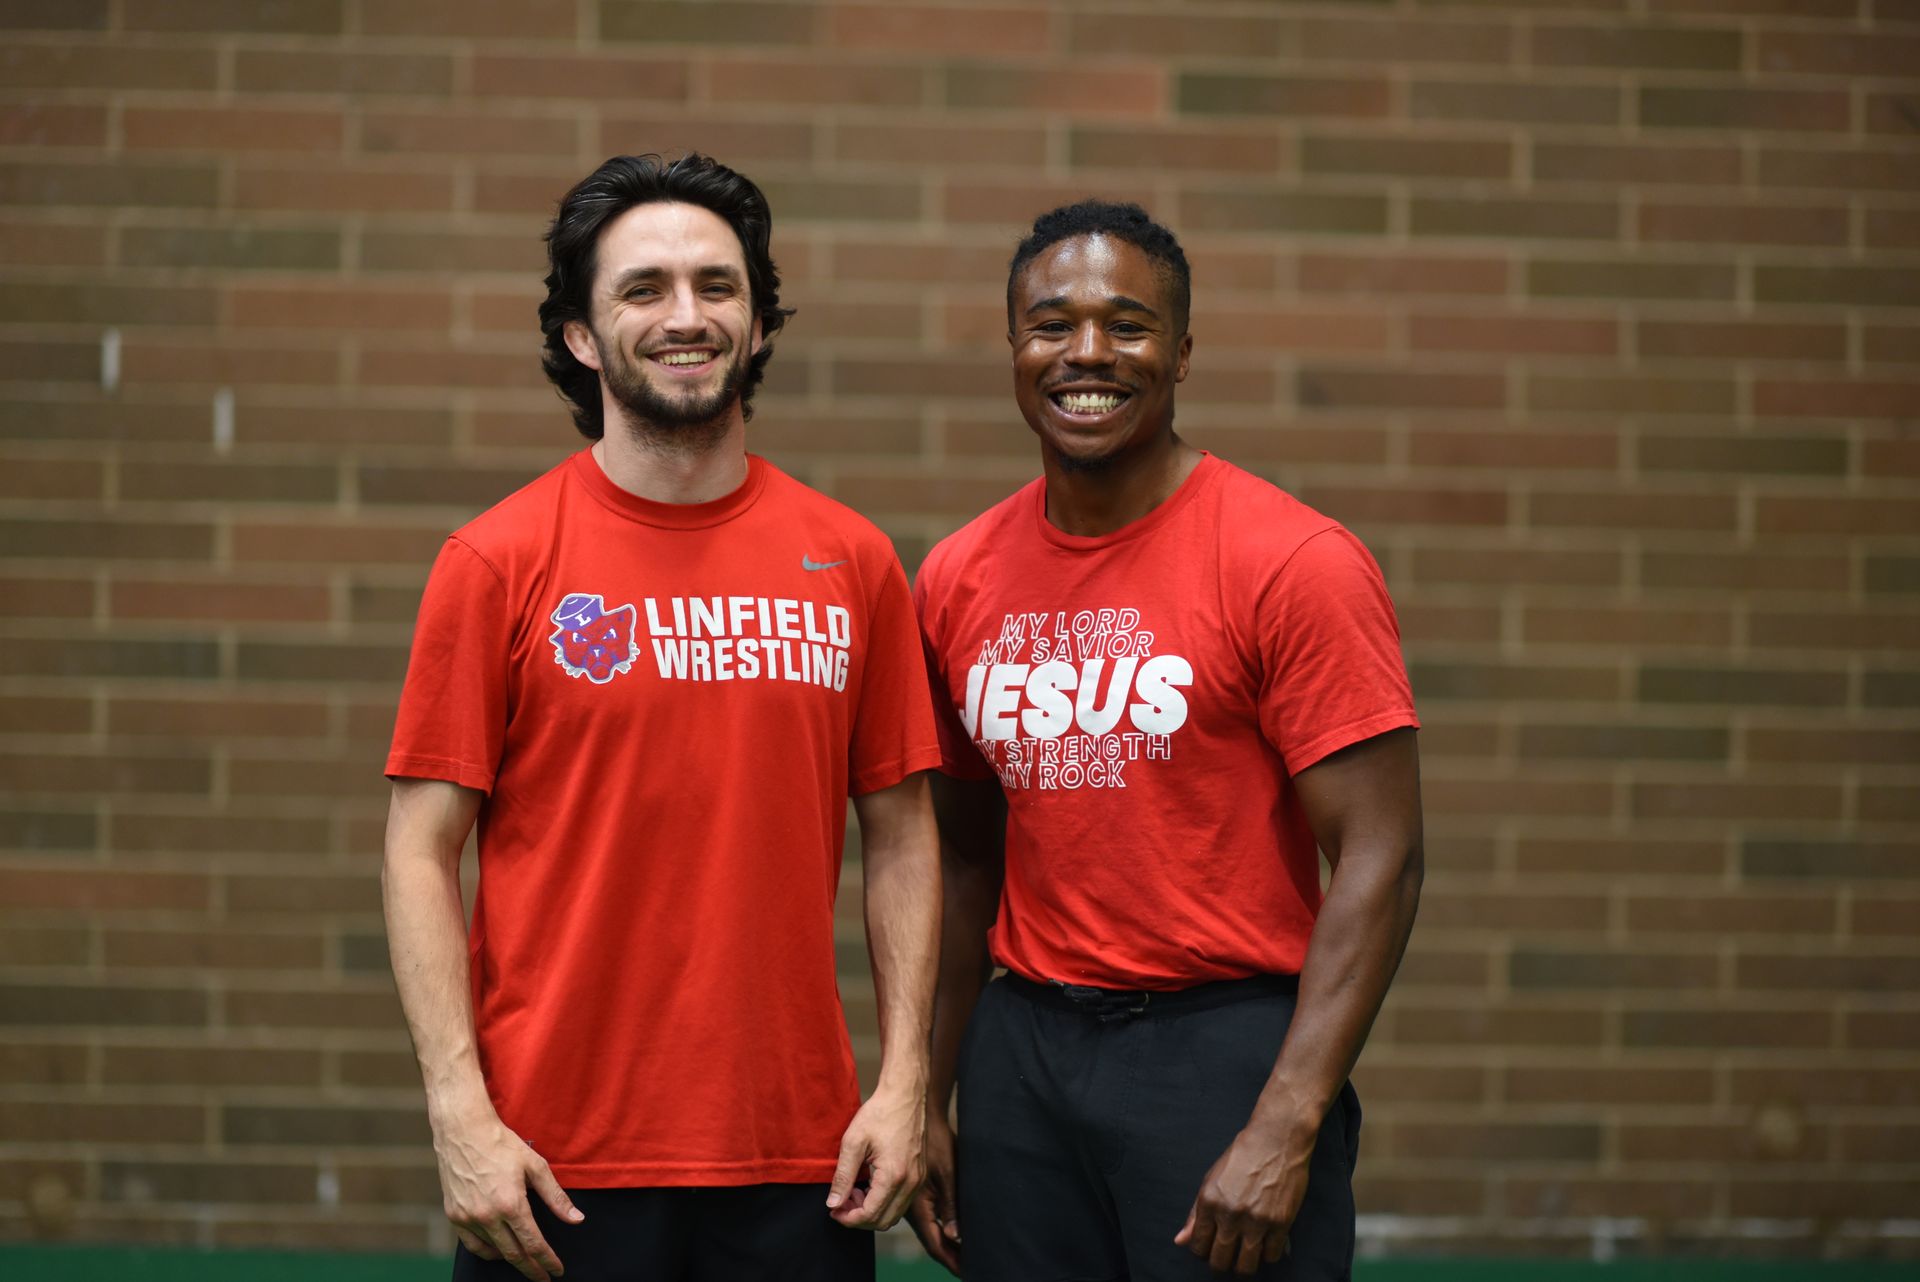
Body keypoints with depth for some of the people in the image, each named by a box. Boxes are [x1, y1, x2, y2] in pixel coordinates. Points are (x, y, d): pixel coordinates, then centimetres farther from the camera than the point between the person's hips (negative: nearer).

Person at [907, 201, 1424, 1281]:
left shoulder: (1293, 563, -9)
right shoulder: (959, 581, 7)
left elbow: (1381, 858, -12)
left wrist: (1286, 1128, -18)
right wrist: (927, 1098, 9)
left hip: (1224, 1044, -4)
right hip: (1021, 1051, 5)